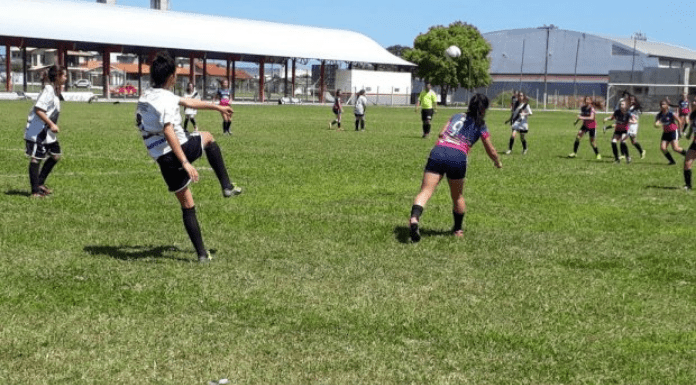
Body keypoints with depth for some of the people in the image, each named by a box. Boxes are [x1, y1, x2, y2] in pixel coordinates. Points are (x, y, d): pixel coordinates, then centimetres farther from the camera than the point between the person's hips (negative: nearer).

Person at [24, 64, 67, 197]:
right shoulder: (48, 90, -18)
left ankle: (40, 184, 21)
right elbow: (38, 110, -25)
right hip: (37, 132, -10)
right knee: (36, 159, -3)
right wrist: (52, 124, -23)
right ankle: (35, 191, 2)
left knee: (55, 155, 12)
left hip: (47, 132, 10)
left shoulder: (55, 90, 12)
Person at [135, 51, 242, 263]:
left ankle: (202, 253, 11)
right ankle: (226, 186, 22)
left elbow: (188, 102, 24)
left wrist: (217, 107, 32)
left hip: (164, 161, 7)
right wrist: (185, 163, -32)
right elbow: (168, 132, -28)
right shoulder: (166, 99, -15)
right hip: (180, 150, -7)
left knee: (187, 206, 14)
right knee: (207, 137, 28)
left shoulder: (146, 96, 15)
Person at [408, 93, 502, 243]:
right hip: (458, 157, -1)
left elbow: (441, 133, 19)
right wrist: (498, 163, 43)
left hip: (438, 152, 1)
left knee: (425, 191, -9)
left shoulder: (457, 116, 24)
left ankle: (414, 218, -34)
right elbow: (491, 152, 24)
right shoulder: (481, 126, 18)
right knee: (458, 196, 20)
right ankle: (457, 230, 34)